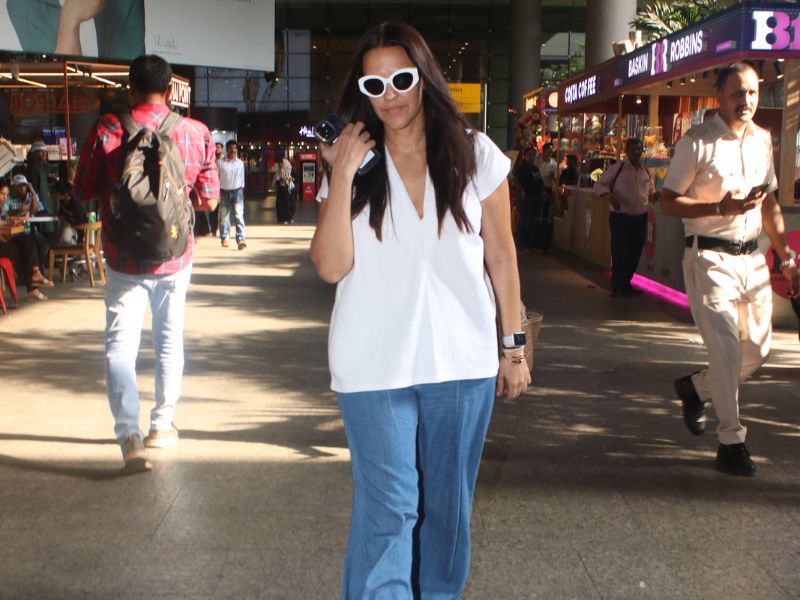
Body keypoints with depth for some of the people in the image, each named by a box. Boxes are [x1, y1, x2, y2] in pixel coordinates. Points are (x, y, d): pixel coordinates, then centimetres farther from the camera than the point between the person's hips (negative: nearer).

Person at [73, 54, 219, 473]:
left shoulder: (108, 130, -10)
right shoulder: (196, 133, -6)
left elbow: (83, 191, 0)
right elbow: (210, 198, 4)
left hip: (125, 257, -2)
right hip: (175, 256, 2)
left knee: (121, 344, 0)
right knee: (169, 338, 16)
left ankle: (129, 434, -15)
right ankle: (162, 425, 27)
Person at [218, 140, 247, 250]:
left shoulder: (240, 163, 6)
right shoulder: (220, 162, -2)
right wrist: (217, 193, -5)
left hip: (237, 191, 0)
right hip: (224, 191, 0)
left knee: (239, 215, -13)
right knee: (224, 217, 9)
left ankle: (240, 240, -20)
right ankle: (224, 238, 24)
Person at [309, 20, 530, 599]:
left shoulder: (475, 155, 0)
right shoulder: (353, 166, 0)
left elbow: (501, 255, 5)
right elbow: (331, 266, -10)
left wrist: (515, 345, 5)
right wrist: (342, 175, -16)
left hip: (462, 360, 1)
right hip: (375, 367, -1)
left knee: (448, 505, 14)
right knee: (387, 510, 1)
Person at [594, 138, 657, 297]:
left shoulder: (645, 171, 10)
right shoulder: (618, 168, -6)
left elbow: (650, 191, 22)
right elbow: (599, 184, -3)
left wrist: (654, 196, -2)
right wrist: (609, 196, -21)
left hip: (640, 218, 5)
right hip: (620, 217, -5)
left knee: (635, 254, 11)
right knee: (620, 254, -4)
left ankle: (626, 284, 27)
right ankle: (616, 288, 9)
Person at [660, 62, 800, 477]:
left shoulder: (763, 140, 12)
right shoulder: (697, 142, -8)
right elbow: (668, 202, -9)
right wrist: (722, 207, -21)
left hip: (751, 258, 7)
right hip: (710, 258, -6)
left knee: (758, 349, 9)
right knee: (727, 348, -10)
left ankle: (696, 386, 35)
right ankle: (730, 441, 2)